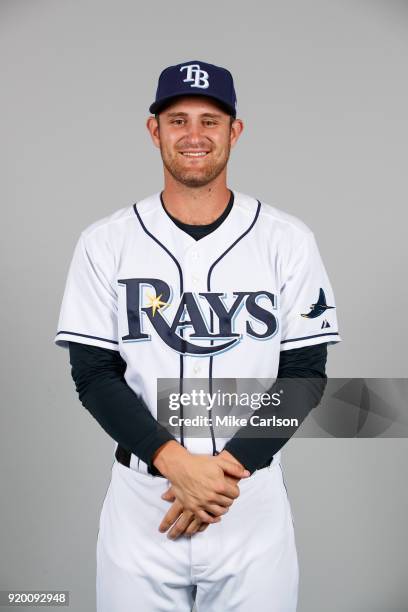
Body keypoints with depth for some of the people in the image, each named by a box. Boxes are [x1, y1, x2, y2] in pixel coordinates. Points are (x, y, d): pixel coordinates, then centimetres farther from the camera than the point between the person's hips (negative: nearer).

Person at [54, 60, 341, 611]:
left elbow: (306, 374, -1)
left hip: (253, 499, 0)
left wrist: (232, 464, -14)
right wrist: (174, 460, -16)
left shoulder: (288, 240, -1)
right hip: (139, 499, 0)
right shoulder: (105, 243, -1)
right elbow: (94, 374, -3)